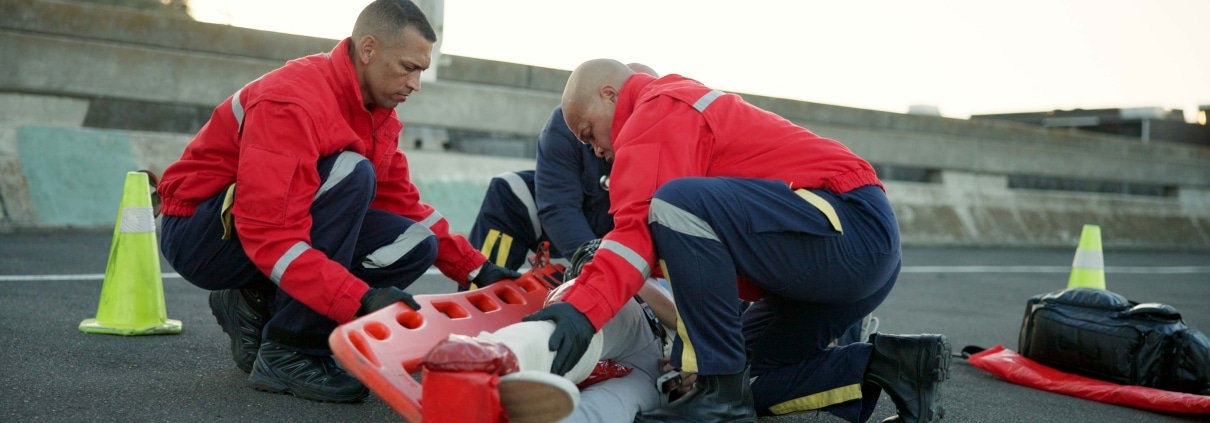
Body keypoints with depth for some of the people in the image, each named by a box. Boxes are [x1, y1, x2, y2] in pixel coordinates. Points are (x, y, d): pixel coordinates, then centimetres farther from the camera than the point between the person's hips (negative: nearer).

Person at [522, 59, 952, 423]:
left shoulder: (656, 111, -4)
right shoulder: (683, 104, 27)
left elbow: (642, 223, -22)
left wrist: (583, 307, -31)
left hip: (851, 229, -11)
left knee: (677, 204, -26)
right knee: (743, 373, 12)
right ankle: (884, 366, 6)